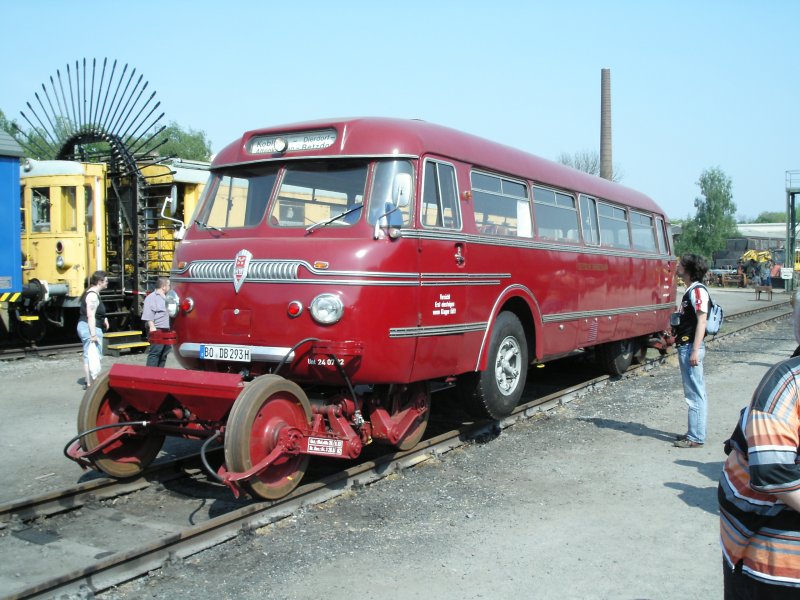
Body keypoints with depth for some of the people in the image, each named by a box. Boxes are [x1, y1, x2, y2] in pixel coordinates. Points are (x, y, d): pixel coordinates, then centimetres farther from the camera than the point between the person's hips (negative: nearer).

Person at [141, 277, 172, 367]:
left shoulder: (165, 298, 21)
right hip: (157, 330, -9)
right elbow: (148, 315, -16)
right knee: (155, 353, -12)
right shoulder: (151, 297, -8)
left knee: (164, 353, 12)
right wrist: (152, 327, -23)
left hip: (166, 330, 9)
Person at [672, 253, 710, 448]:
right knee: (695, 393, 15)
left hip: (691, 347, -10)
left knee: (694, 393, -6)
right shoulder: (691, 290, 15)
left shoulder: (698, 290, -14)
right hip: (685, 346, 10)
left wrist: (695, 350, -22)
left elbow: (702, 321, -19)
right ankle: (695, 433, 23)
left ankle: (696, 438, -2)